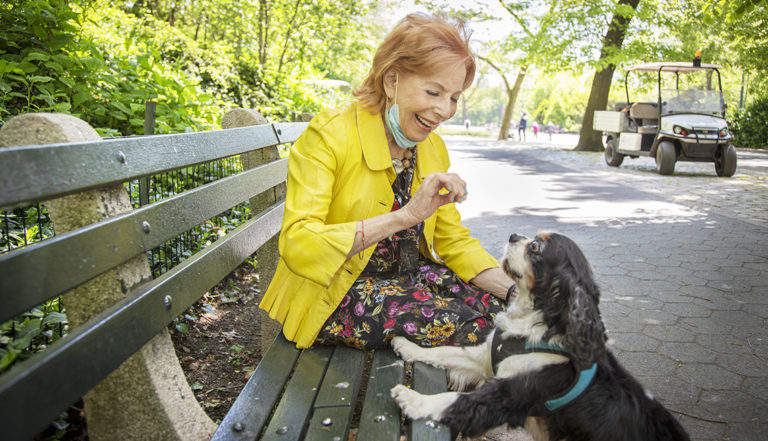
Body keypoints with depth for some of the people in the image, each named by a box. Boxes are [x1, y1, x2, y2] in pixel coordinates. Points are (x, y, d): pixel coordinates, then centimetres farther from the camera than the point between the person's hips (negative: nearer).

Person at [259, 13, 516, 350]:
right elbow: (297, 244, -27)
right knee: (469, 325, -22)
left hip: (407, 275, 7)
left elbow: (453, 240, 7)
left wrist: (515, 291, -9)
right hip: (333, 294, -6)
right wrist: (405, 216, -34)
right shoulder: (329, 135, -17)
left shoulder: (433, 149, 3)